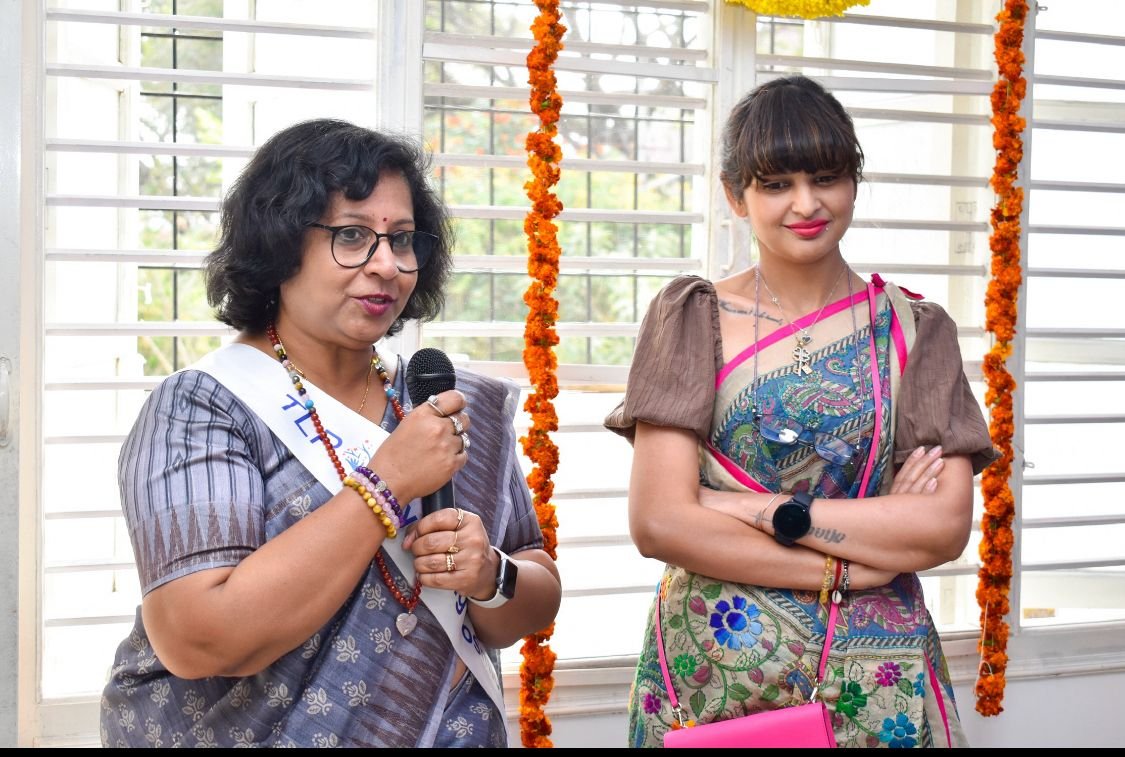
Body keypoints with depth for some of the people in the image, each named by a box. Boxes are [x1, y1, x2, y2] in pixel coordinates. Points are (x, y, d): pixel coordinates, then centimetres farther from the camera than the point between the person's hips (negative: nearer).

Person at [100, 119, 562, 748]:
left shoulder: (459, 409, -2)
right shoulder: (200, 409, -14)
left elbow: (536, 607, 3)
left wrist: (489, 576, -19)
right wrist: (387, 484, -25)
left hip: (454, 729, 4)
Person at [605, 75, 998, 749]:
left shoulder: (917, 332, 2)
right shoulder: (692, 319, -1)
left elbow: (946, 527, -9)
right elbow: (658, 522, -10)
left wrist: (758, 510, -14)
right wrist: (848, 570, -13)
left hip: (873, 688, 1)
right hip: (707, 672, 0)